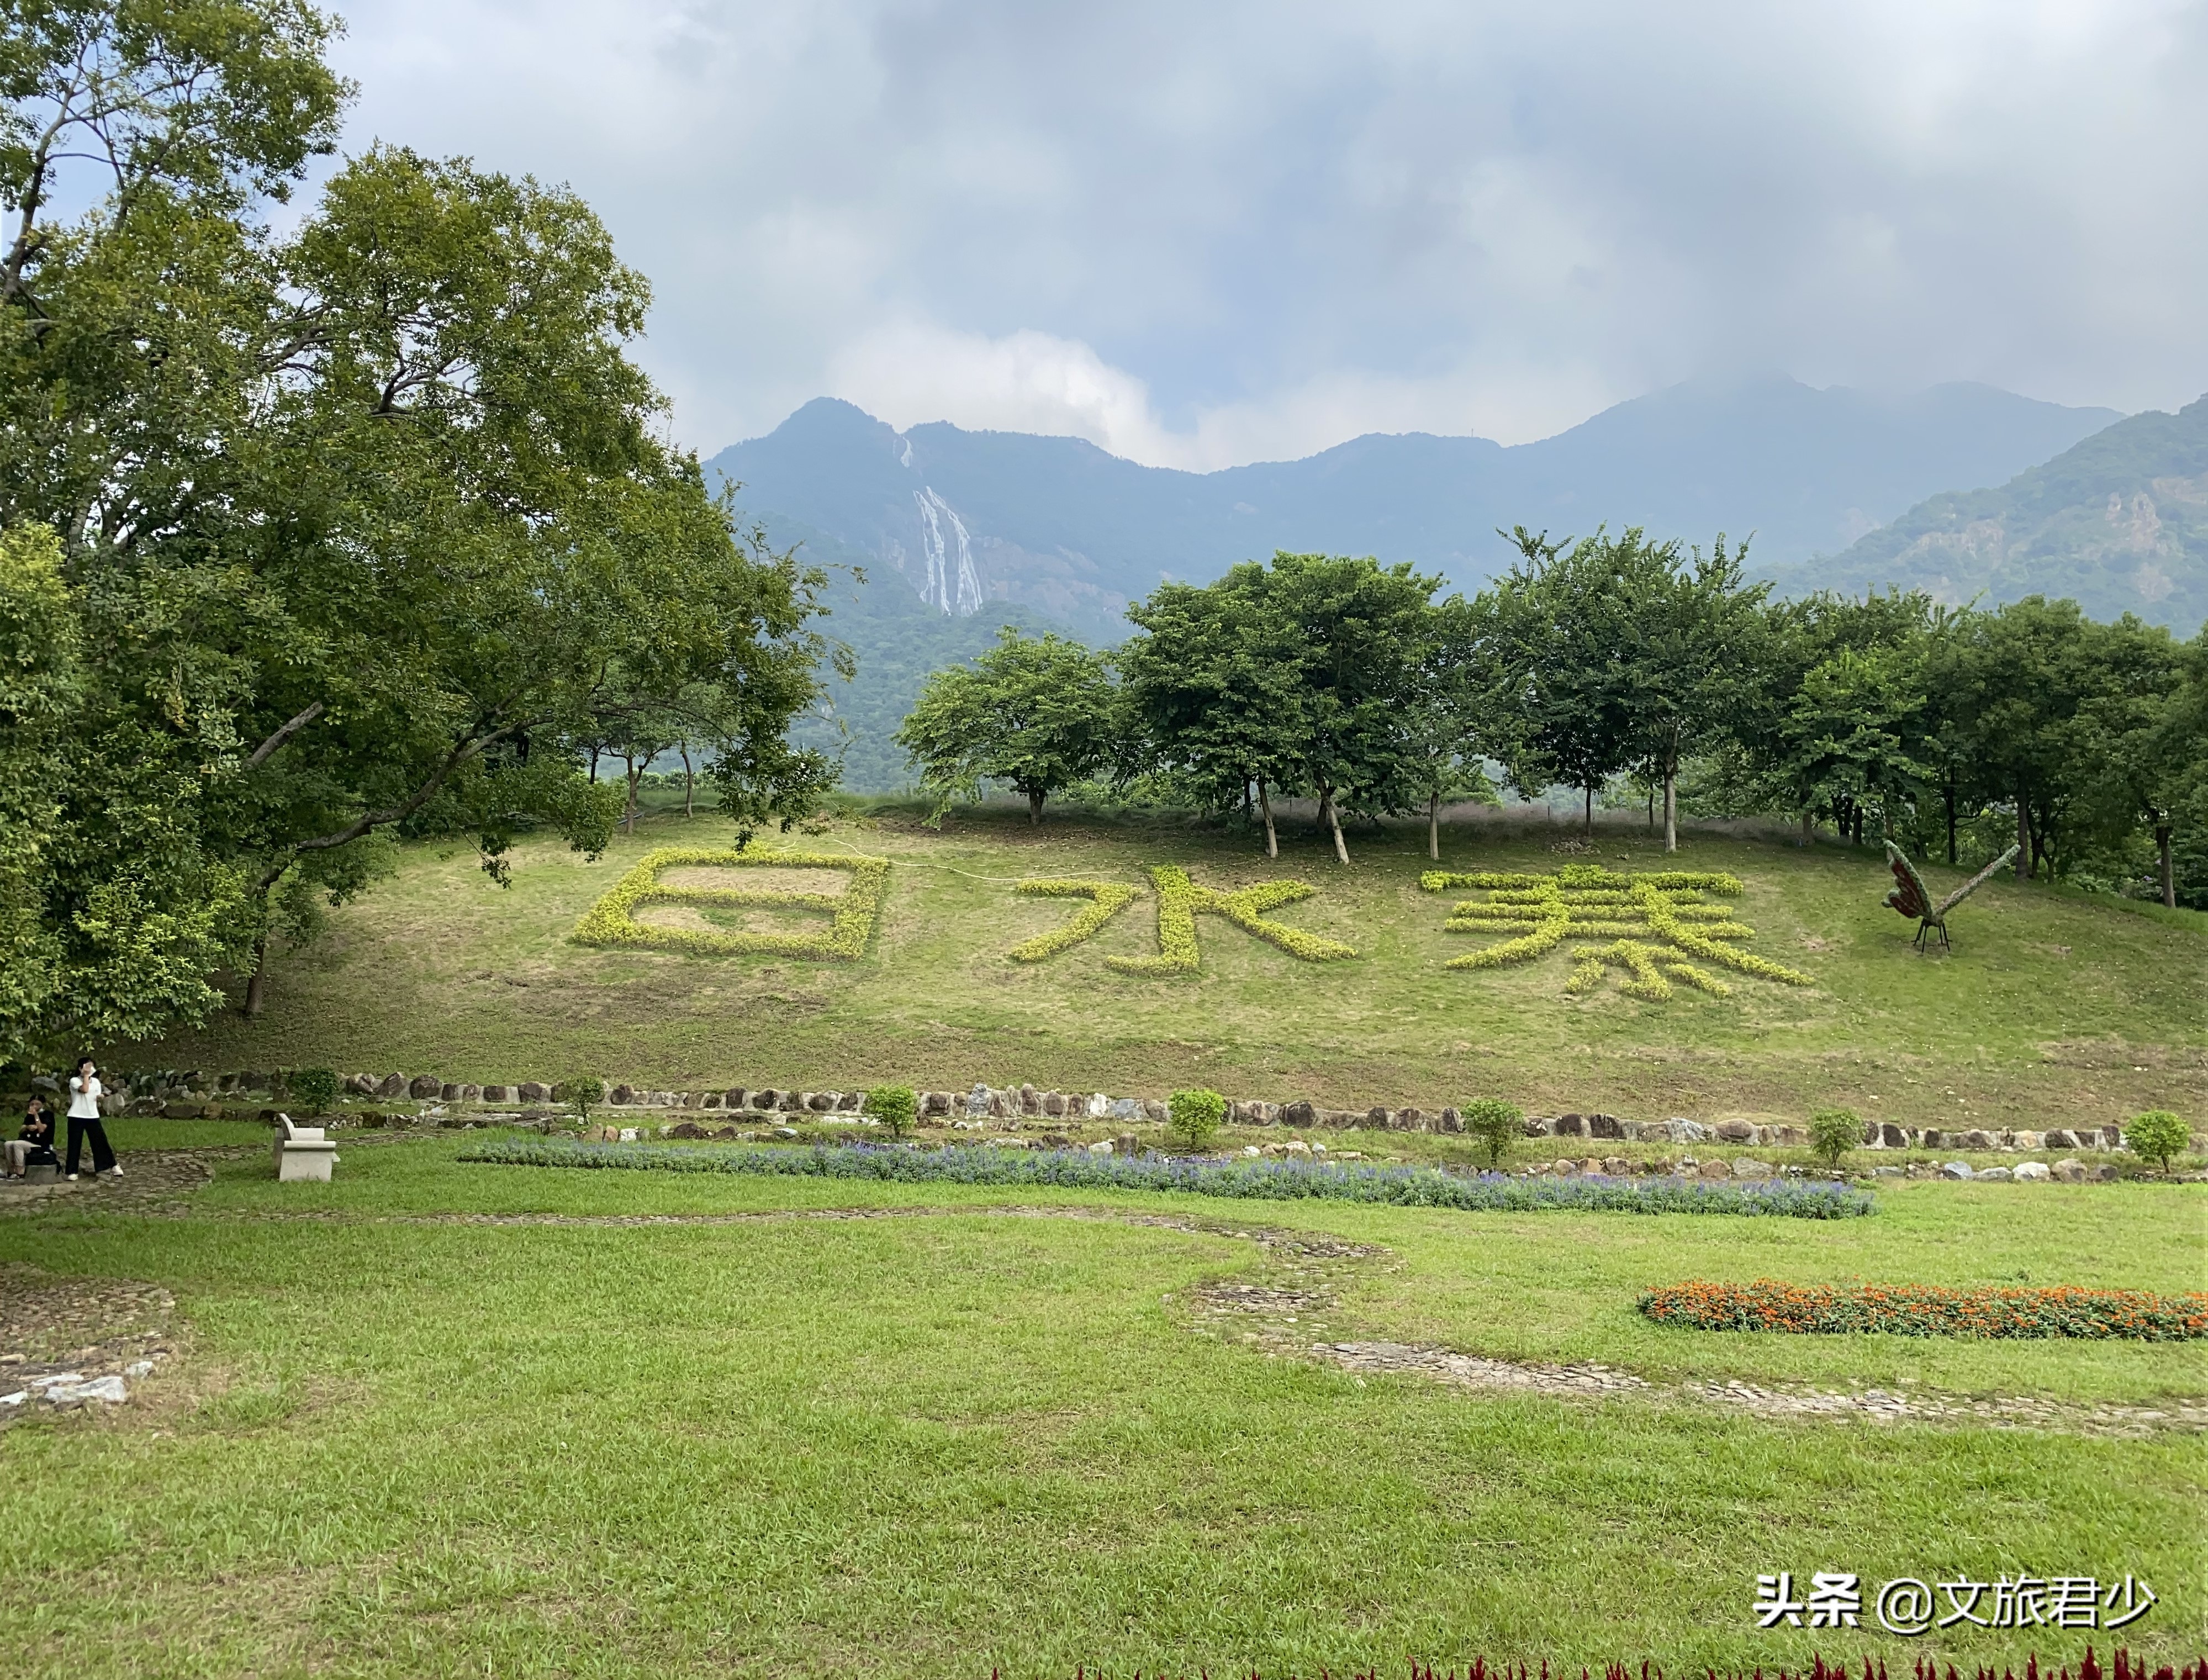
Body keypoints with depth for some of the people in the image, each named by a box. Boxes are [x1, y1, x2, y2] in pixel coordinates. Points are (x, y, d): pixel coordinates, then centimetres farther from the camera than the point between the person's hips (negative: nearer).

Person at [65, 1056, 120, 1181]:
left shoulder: (96, 1081, 10)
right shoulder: (74, 1080, -6)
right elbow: (85, 1089, -24)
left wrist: (100, 1099, -7)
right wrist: (86, 1075, -15)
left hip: (92, 1117, 4)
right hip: (76, 1117, -4)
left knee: (101, 1141, 4)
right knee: (75, 1145, 0)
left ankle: (112, 1167, 14)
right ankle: (73, 1172, 7)